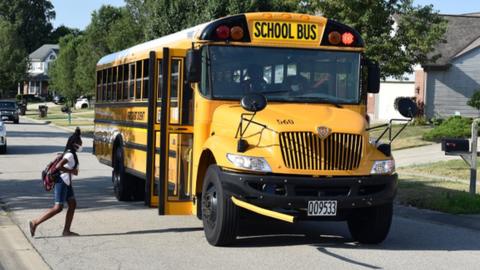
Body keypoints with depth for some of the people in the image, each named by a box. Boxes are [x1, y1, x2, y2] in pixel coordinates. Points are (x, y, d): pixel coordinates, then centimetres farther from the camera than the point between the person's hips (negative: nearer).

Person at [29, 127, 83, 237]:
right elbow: (58, 166, -28)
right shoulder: (70, 155, -17)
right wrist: (72, 171, -19)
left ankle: (66, 231, 10)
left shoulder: (71, 154, 12)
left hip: (67, 182, 10)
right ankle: (35, 223, -6)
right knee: (58, 208, -9)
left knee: (73, 204, 8)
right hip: (62, 182, -10)